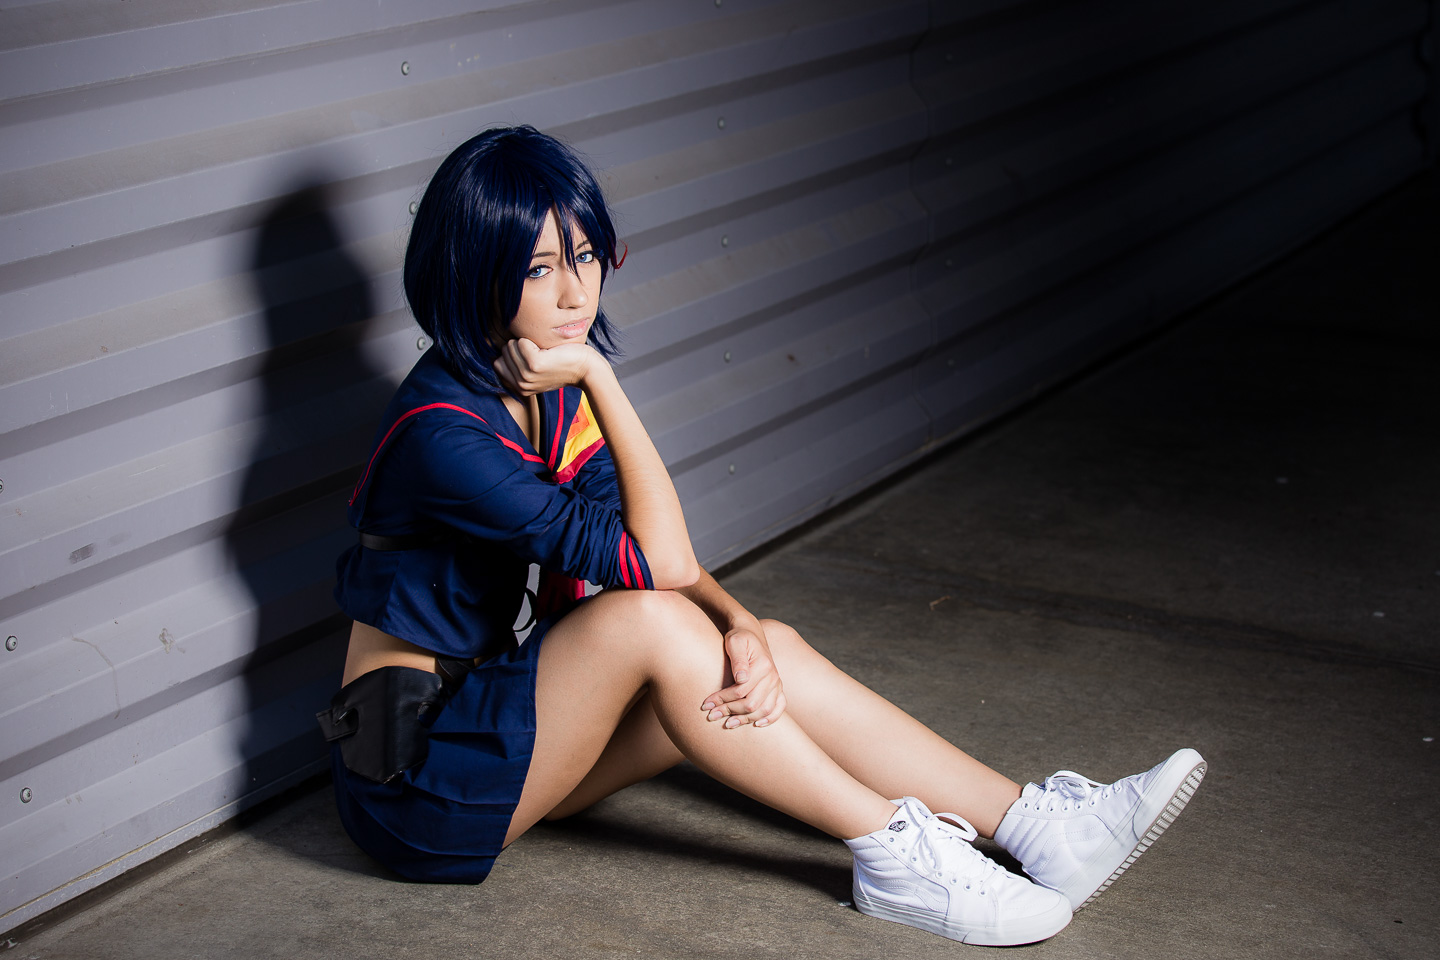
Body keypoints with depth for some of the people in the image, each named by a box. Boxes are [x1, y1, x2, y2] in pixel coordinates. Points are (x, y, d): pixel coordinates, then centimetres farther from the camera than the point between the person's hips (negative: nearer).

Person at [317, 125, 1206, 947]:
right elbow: (657, 563, -23)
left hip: (508, 709, 8)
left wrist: (739, 627, -23)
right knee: (647, 621, -29)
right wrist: (598, 377, -24)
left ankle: (1034, 825, -10)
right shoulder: (440, 431, -25)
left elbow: (660, 559, -3)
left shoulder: (553, 386, 1)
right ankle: (891, 852, -19)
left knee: (768, 653, -9)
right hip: (416, 773, -7)